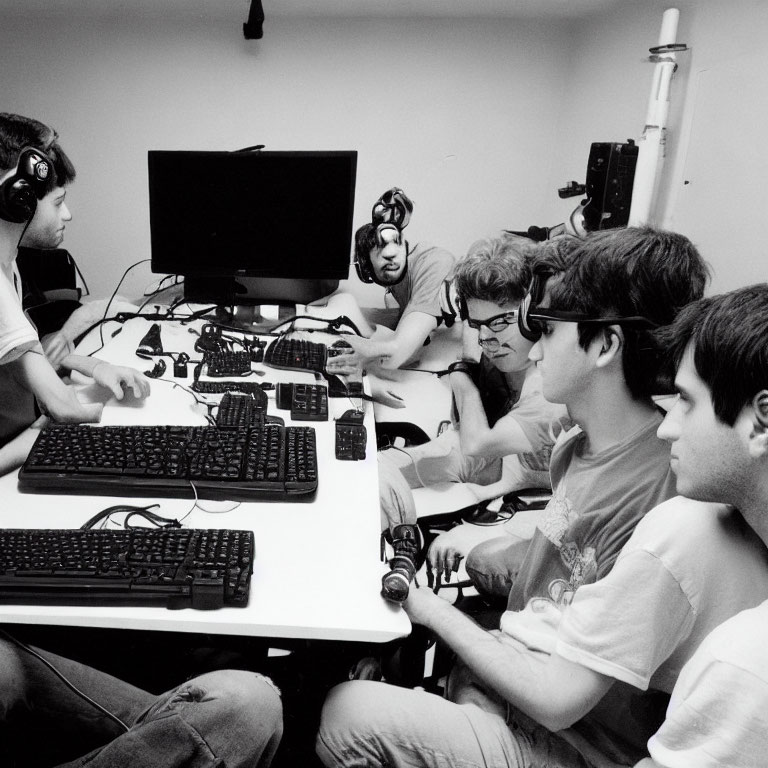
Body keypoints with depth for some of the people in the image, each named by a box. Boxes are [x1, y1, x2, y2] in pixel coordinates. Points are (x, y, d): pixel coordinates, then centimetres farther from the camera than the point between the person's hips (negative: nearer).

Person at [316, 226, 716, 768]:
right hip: (514, 669, 8)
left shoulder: (655, 498, -30)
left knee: (350, 716, -16)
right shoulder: (585, 441, -2)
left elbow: (559, 700, -26)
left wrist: (435, 612, -14)